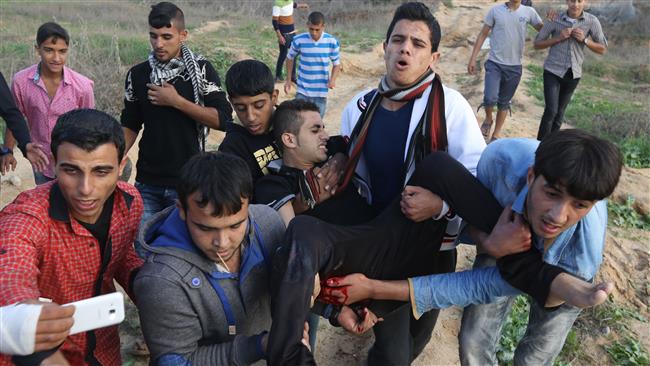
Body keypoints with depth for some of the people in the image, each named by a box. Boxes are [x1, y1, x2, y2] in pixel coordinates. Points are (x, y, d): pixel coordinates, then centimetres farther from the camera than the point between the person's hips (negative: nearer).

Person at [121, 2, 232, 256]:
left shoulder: (201, 70, -5)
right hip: (147, 183, 3)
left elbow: (223, 118, -12)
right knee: (143, 250, 9)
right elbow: (131, 125, 12)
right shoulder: (137, 74, 5)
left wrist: (176, 101, -16)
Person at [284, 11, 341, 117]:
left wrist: (332, 80, -18)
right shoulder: (299, 40, -11)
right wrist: (288, 79, 7)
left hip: (321, 92, 1)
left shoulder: (332, 42, -10)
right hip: (303, 91, 0)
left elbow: (336, 64, 1)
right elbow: (290, 58, 8)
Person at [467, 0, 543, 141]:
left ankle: (496, 135, 24)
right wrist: (473, 58, -3)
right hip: (494, 64, -2)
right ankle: (488, 120, 14)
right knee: (490, 98, -18)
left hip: (514, 67, 2)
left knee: (504, 103, 10)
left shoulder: (529, 12, 0)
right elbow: (482, 35, 1)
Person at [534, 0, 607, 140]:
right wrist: (558, 38, -15)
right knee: (550, 110, -13)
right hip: (553, 71, -2)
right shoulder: (555, 20, -6)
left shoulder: (592, 21, -3)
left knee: (560, 112, 12)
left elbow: (603, 49, 2)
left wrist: (585, 40, -14)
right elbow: (537, 44, -1)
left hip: (573, 73, 3)